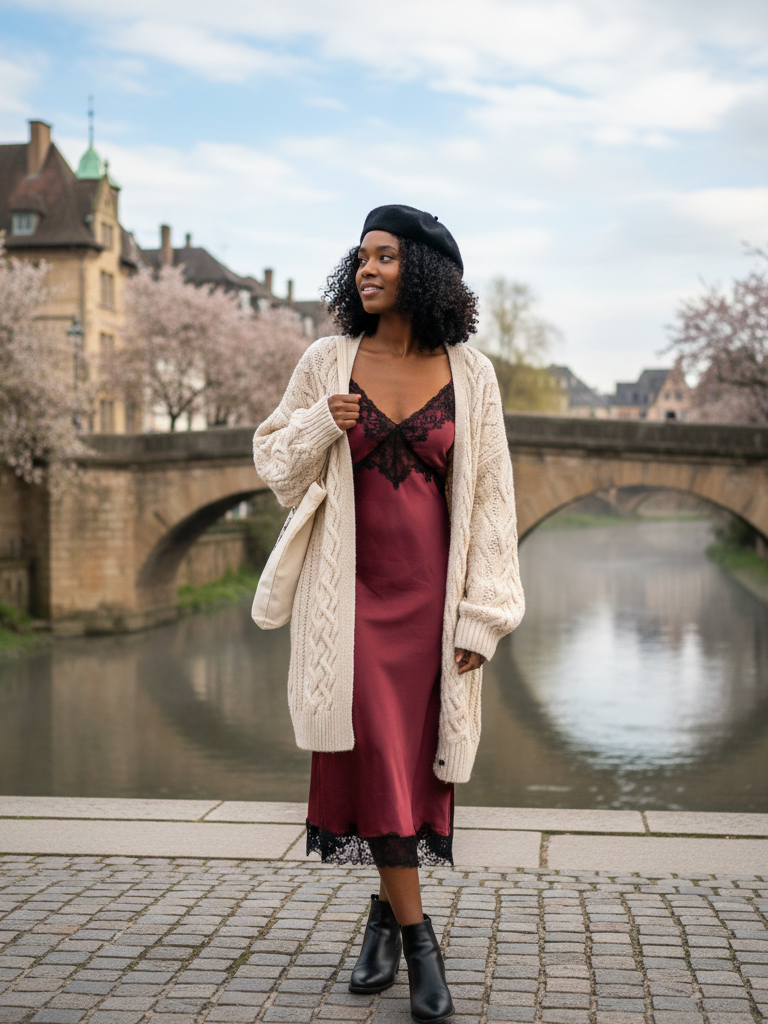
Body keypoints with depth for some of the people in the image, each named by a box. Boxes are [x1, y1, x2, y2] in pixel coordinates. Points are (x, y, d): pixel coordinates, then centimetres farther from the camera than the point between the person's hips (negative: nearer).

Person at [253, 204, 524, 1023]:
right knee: (374, 752, -8)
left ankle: (386, 911, 24)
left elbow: (490, 496, 1)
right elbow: (272, 456, 10)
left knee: (415, 757, 4)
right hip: (352, 587, 0)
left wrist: (482, 615, -3)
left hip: (430, 591, 0)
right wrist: (320, 425, -11)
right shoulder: (326, 362, 2)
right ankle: (416, 936, 2)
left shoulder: (469, 375, 0)